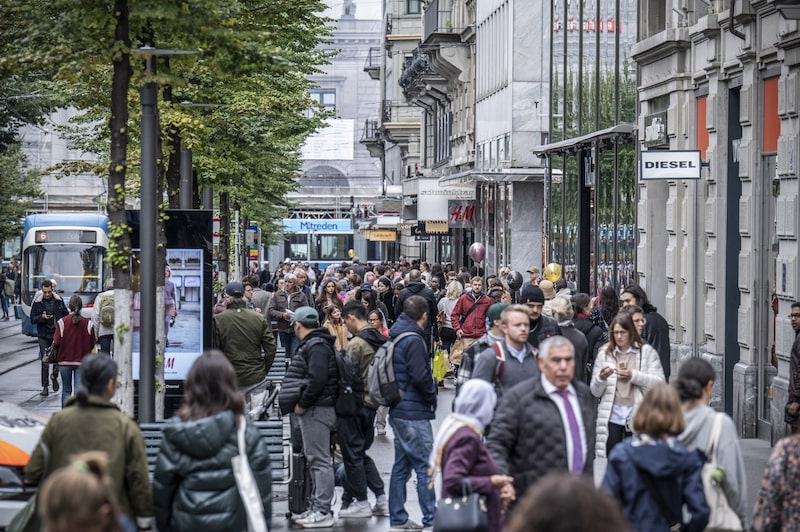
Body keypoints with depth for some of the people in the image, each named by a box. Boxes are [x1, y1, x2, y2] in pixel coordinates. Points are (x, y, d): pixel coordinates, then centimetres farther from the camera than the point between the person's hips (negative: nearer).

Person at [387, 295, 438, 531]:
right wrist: (432, 395, -5)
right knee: (425, 467, -6)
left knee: (402, 466, 13)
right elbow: (420, 376, -22)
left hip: (399, 411, 10)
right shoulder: (414, 340, -16)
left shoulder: (396, 337, 12)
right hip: (414, 413, -10)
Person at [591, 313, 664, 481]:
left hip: (637, 415, -1)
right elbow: (595, 392, 11)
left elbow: (659, 383, -4)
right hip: (612, 415, 1)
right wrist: (601, 378, -10)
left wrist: (634, 376, -14)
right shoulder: (605, 354, 10)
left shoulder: (647, 352, 5)